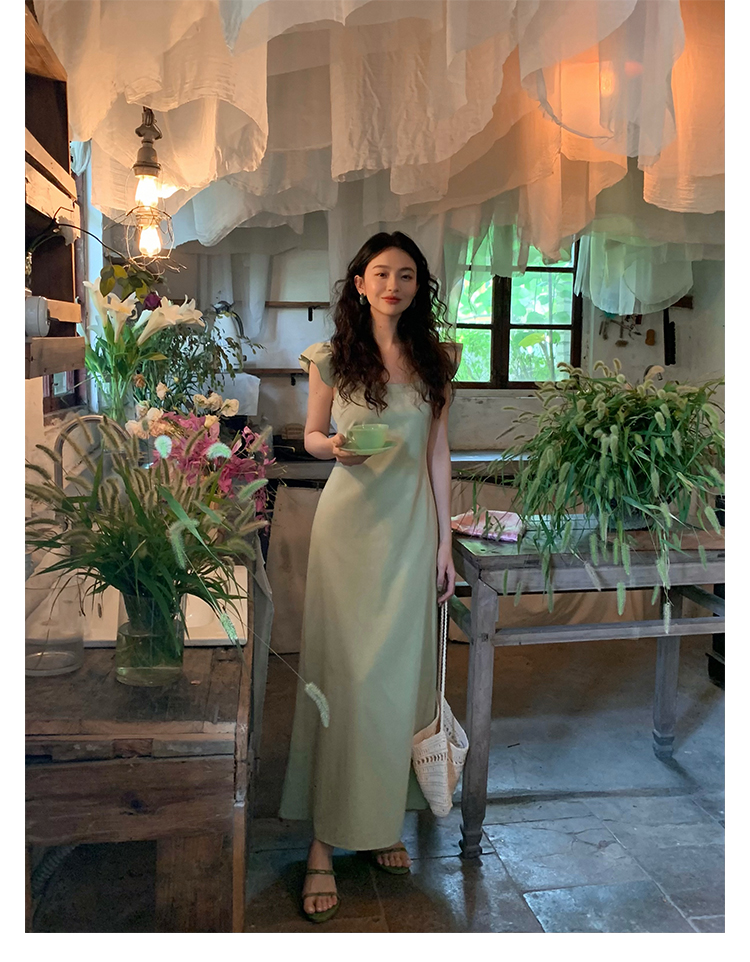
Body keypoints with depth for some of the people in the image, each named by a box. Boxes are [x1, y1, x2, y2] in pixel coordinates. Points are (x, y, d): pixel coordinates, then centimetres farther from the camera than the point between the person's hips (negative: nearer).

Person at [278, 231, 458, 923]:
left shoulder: (434, 361, 7)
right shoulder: (332, 358, 1)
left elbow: (437, 453, 8)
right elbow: (311, 435, 10)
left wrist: (444, 542, 6)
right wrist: (333, 445, -15)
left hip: (412, 526, 2)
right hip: (350, 521, -2)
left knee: (398, 676, 7)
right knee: (343, 675, -2)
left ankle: (383, 820, 25)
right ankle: (325, 842, 9)